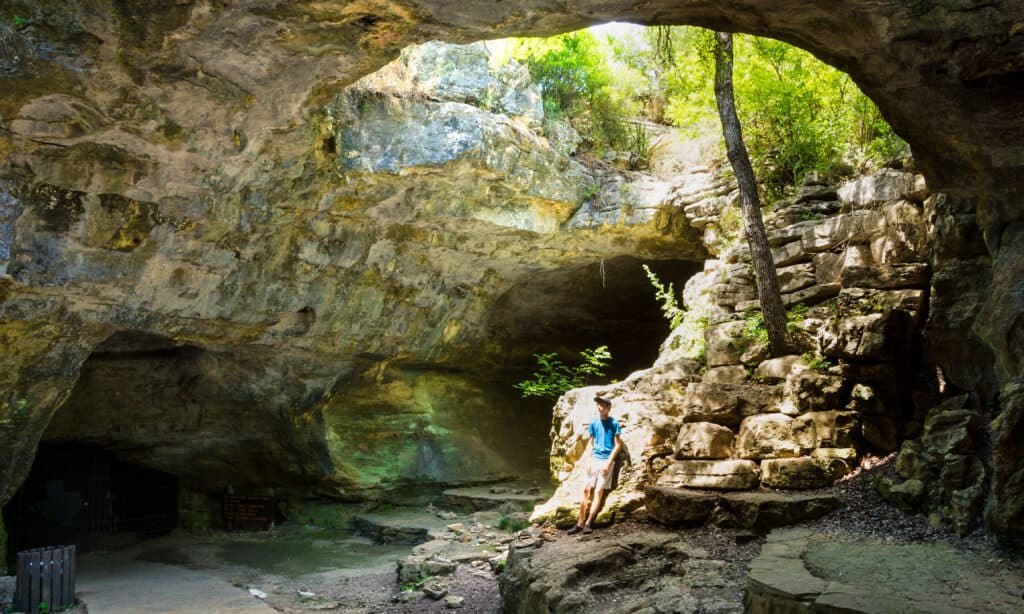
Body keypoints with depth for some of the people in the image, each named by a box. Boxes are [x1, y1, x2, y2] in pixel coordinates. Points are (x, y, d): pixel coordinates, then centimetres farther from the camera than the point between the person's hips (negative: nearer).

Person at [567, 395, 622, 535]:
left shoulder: (614, 423, -4)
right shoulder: (594, 423, 7)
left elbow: (618, 445, -5)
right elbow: (590, 443, 12)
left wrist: (608, 462, -12)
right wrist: (588, 461, 2)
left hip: (606, 460, -4)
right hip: (594, 459, 4)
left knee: (599, 491, -7)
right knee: (586, 490, -1)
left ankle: (588, 523, -4)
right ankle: (580, 523, 3)